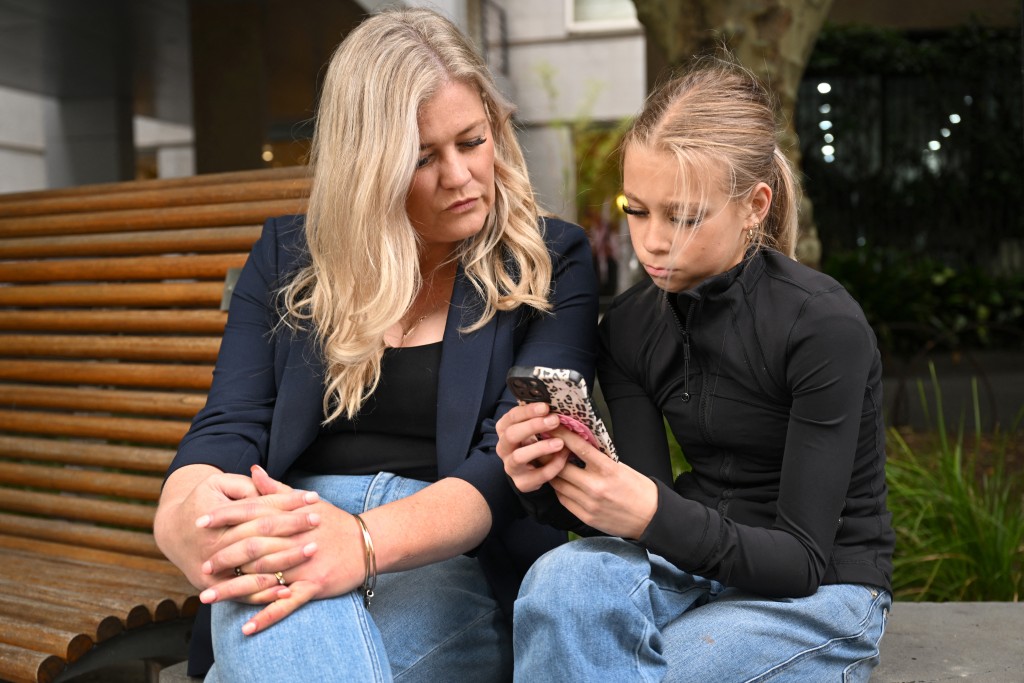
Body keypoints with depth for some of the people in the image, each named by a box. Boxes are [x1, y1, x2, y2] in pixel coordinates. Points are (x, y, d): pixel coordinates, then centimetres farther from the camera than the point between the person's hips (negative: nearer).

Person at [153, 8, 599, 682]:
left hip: (456, 557, -2)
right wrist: (182, 512, -22)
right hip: (293, 537, 3)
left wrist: (366, 541, -29)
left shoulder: (551, 263, 4)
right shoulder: (288, 256, 13)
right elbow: (230, 424, 4)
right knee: (272, 614, -35)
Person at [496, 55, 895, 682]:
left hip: (818, 594, -4)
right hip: (698, 561, 4)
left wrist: (655, 516, -35)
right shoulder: (630, 325, -2)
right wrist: (552, 487, -26)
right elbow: (648, 505, -4)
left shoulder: (826, 327, -19)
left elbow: (802, 558, -18)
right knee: (564, 578, -29)